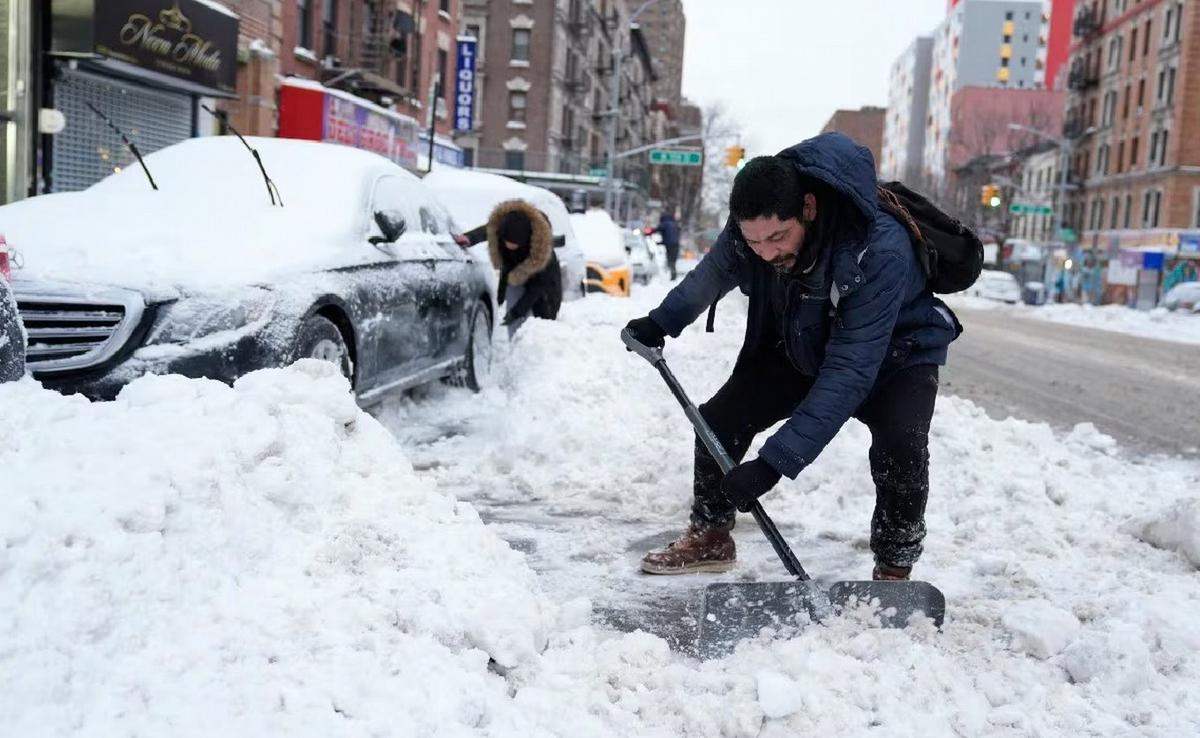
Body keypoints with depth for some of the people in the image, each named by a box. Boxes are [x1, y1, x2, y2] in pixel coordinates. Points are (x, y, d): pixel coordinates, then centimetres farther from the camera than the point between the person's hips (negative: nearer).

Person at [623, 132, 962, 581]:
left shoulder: (879, 252, -42)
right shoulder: (749, 229, -25)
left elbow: (848, 374, -42)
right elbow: (713, 274, 2)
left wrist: (774, 462, -45)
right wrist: (660, 324, 8)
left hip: (894, 354, -5)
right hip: (801, 347, 5)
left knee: (900, 446, -31)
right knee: (719, 418, -4)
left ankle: (894, 568, -9)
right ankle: (710, 536, 19)